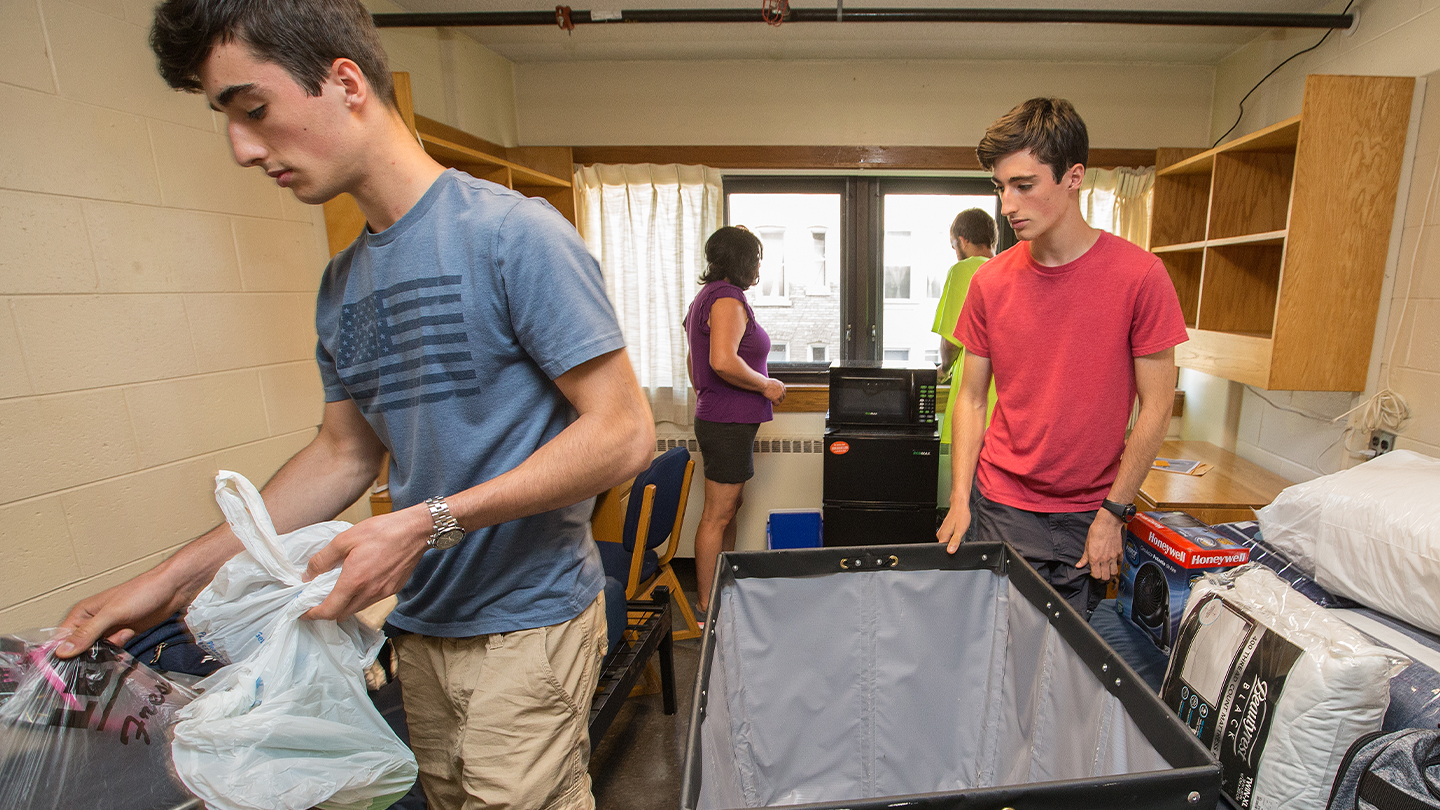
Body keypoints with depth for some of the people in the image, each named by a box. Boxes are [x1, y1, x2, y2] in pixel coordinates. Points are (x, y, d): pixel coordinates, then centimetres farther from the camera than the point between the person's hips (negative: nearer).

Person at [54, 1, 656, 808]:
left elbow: (624, 432, -20)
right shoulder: (344, 282, 8)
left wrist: (429, 523, -21)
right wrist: (176, 576, 9)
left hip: (526, 623, -6)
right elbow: (343, 455, 14)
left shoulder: (513, 233, -17)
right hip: (421, 623, 7)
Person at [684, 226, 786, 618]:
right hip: (729, 422, -11)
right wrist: (766, 385, -16)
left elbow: (693, 360, 24)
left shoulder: (707, 296, 17)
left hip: (716, 418, 11)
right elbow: (723, 362, -29)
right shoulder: (729, 299, -16)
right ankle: (707, 606, 10)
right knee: (718, 515, -2)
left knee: (731, 504, 19)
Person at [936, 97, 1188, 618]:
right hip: (1002, 507, 1)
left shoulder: (1139, 275, -9)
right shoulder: (990, 282, -2)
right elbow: (971, 399, 2)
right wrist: (960, 499, -5)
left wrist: (1113, 513, -5)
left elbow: (1156, 406, -5)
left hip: (1089, 513, -1)